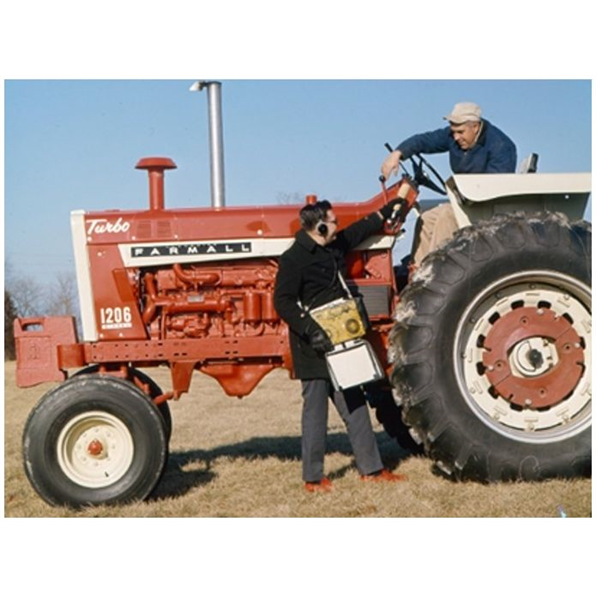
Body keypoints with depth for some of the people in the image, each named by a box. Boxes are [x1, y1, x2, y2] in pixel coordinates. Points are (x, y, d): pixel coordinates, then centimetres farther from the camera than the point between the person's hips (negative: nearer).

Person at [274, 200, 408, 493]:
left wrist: (395, 204, 34)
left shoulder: (336, 246, 11)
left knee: (355, 405, 11)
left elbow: (365, 227, 27)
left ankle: (371, 469, 18)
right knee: (315, 409, -1)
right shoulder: (294, 258, -14)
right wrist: (311, 331, -27)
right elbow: (283, 302, -19)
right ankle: (313, 478, 8)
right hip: (313, 347, -8)